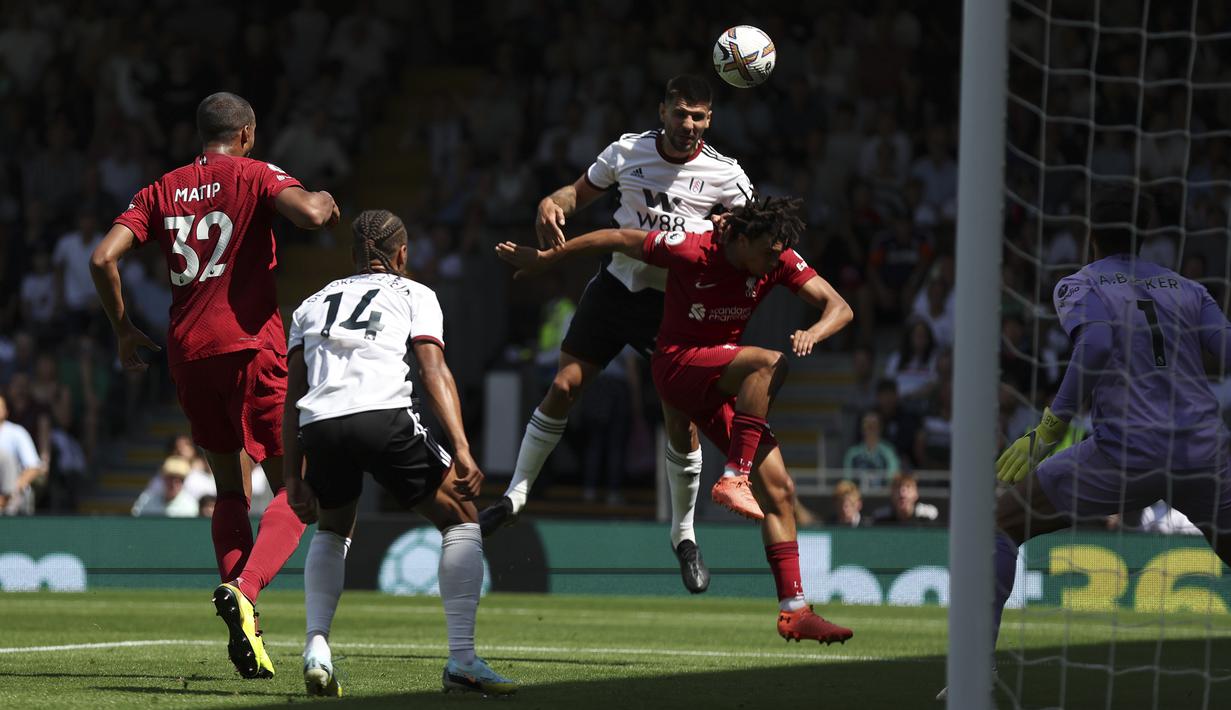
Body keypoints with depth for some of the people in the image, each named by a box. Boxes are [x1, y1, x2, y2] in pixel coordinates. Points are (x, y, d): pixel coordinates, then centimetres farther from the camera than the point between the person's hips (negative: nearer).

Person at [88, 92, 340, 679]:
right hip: (250, 346, -5)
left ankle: (244, 631, 5)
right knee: (295, 489, 0)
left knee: (232, 491, 17)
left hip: (187, 352, 5)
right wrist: (327, 205, 5)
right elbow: (310, 214, -19)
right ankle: (243, 588, -26)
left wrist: (123, 331, 15)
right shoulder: (255, 177, 1)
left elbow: (102, 259, 3)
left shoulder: (162, 191, 13)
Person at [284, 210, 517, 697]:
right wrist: (462, 449, -5)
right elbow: (433, 371, 3)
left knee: (331, 531, 31)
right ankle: (462, 660, 1)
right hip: (383, 416, -4)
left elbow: (293, 397, 21)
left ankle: (316, 645, 9)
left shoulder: (313, 304, 30)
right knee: (460, 518, 14)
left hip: (319, 427, 4)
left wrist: (293, 477, 20)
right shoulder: (413, 295, 19)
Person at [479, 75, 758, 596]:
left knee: (680, 419, -6)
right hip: (617, 284, 2)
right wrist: (552, 205, -12)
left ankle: (684, 534, 11)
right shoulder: (629, 151, -1)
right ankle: (516, 493, 12)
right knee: (564, 386, -4)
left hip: (675, 300, -2)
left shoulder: (724, 175, -7)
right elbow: (581, 191, 11)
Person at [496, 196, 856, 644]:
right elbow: (618, 239, -8)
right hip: (678, 365, -6)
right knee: (768, 362, -34)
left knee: (779, 491, -3)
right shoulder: (692, 251, -19)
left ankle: (793, 611, -1)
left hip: (721, 385, 6)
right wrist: (544, 259, 2)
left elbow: (839, 307, -7)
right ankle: (734, 476, -32)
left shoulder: (779, 261, -5)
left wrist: (813, 333, -32)